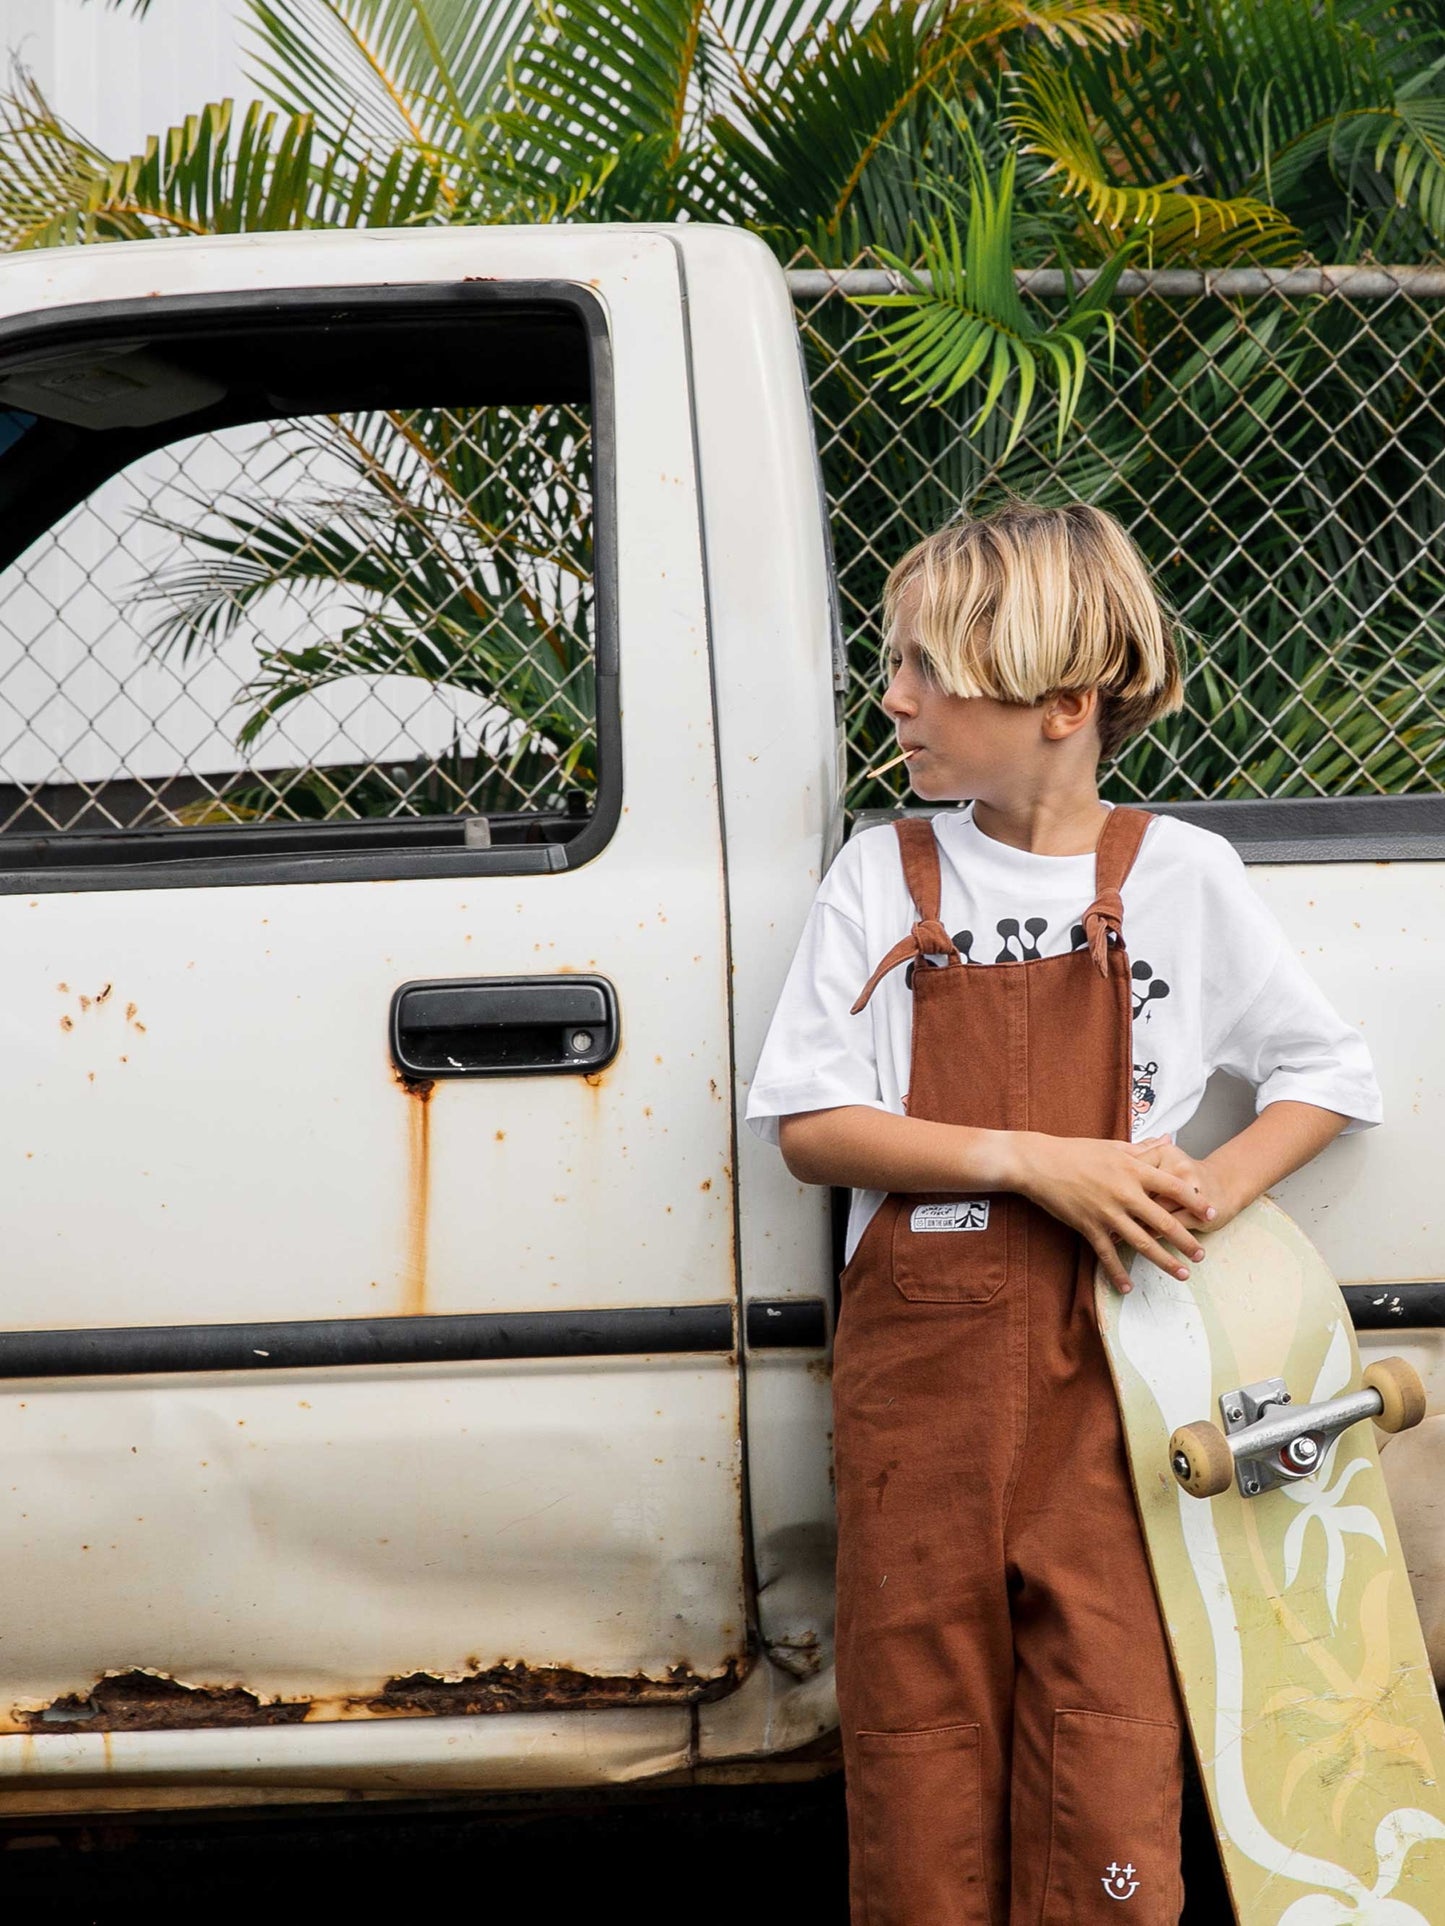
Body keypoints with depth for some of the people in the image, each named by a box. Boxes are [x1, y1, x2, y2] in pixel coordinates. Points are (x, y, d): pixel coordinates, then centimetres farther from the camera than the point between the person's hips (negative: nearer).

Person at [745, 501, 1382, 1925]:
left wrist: (1216, 1189, -6)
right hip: (921, 1371, 1)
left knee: (1111, 1803, -4)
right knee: (922, 1770, 4)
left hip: (1108, 1373, -1)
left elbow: (1333, 1074, 13)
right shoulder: (885, 875, 6)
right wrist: (1034, 1161, -12)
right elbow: (810, 1128, 0)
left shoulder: (1178, 875, 5)